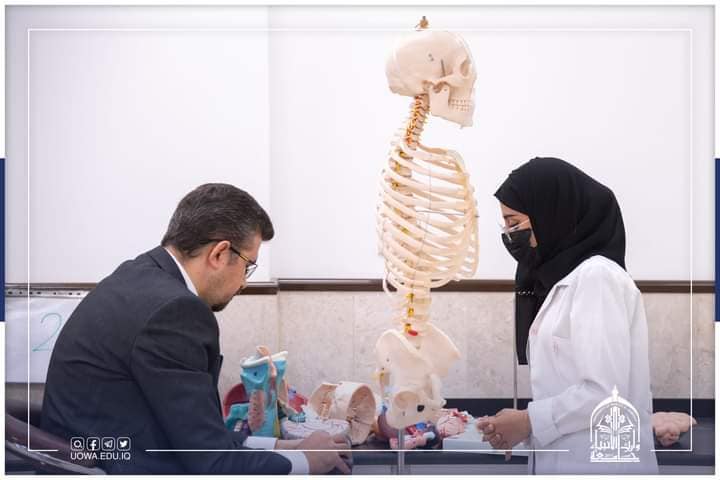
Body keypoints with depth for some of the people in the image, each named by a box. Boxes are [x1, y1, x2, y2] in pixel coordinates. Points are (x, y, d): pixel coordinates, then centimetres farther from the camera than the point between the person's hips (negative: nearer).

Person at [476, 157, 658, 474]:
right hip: (561, 460, 8)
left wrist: (529, 421, -12)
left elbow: (606, 393, -20)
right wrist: (522, 420, -1)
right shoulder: (566, 278, 13)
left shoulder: (597, 276, -13)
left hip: (597, 464, -8)